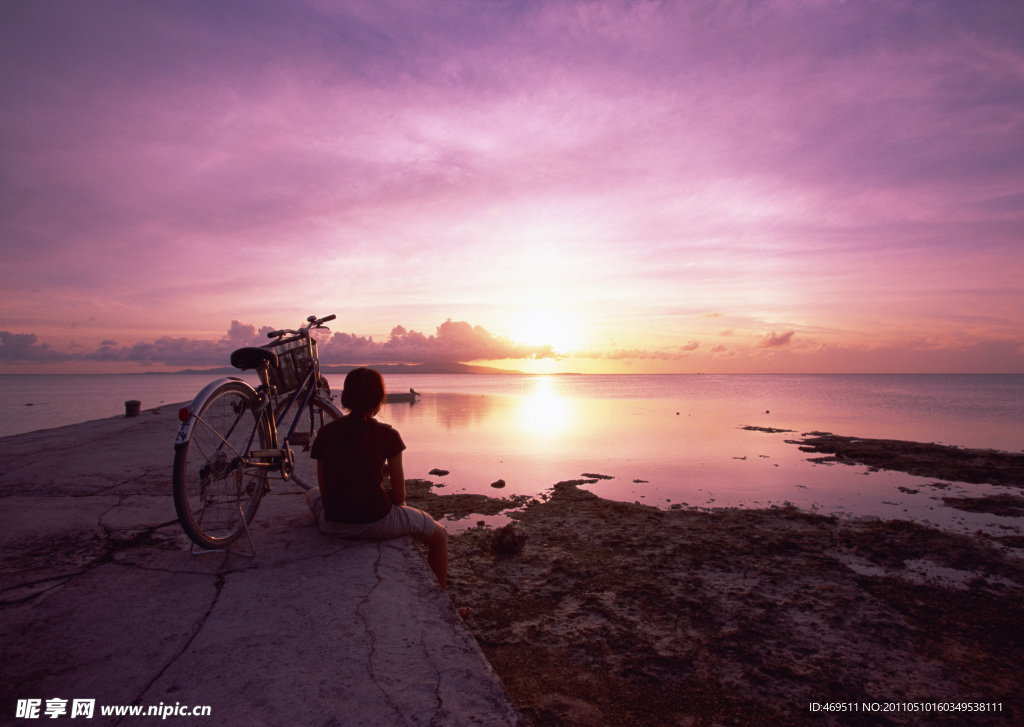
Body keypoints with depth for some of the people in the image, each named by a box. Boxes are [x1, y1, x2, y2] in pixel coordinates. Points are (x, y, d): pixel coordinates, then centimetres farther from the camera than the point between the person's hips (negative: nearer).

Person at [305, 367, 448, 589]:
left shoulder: (326, 432, 1)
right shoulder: (387, 435, -8)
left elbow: (324, 491, 6)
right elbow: (399, 497, -4)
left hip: (333, 526, 4)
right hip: (377, 523, -4)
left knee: (311, 494, 41)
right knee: (439, 535, 22)